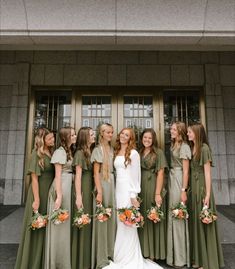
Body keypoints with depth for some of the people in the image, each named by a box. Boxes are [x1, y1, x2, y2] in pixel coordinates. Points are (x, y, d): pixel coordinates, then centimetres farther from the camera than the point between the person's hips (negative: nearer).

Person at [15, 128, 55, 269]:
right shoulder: (37, 153, -11)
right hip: (39, 193, -6)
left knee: (45, 228, 15)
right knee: (36, 229, 6)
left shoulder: (51, 152, 6)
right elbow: (34, 178, -14)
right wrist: (36, 199, -17)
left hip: (50, 193, 6)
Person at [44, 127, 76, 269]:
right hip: (61, 187, -8)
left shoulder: (70, 151, 13)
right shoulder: (60, 151, -11)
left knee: (65, 223, 15)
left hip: (69, 186, 8)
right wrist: (59, 196, -19)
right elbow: (58, 175, -15)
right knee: (59, 224, 2)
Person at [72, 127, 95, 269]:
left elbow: (93, 173, 10)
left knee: (89, 223, 13)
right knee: (82, 223, 2)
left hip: (90, 189, 7)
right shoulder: (80, 152, -9)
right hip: (83, 189, -7)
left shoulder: (91, 152, 11)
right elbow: (78, 176, -13)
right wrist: (78, 196, -17)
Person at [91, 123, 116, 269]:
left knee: (112, 218, 10)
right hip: (102, 184, -6)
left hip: (112, 183, 6)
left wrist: (113, 188, 5)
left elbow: (115, 169, 12)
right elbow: (96, 172, -9)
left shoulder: (112, 149, 12)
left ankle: (110, 253, 26)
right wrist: (99, 192, -16)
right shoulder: (98, 150, -4)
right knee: (102, 219, 0)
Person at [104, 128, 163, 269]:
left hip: (128, 190, -5)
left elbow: (135, 175, -8)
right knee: (120, 224, 10)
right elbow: (117, 172, 12)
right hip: (118, 189, 6)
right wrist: (116, 191, 6)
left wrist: (133, 195, -12)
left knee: (127, 223, 0)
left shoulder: (133, 153, -5)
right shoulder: (116, 152, 13)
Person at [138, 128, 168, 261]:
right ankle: (145, 251, 28)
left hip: (153, 187, -4)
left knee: (154, 220, 4)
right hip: (141, 188, 5)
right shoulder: (139, 153, 11)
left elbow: (160, 173, -9)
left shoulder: (158, 152, -3)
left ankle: (156, 253, 20)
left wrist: (158, 193, -15)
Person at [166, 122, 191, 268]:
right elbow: (173, 166, 12)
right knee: (173, 216, 14)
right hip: (172, 180, 8)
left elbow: (186, 170, -13)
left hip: (179, 181, -8)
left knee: (178, 216, -1)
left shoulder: (184, 146, -9)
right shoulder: (174, 145, 15)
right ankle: (175, 254, 28)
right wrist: (169, 187, 8)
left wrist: (183, 190, -17)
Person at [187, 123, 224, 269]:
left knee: (204, 222, 3)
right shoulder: (192, 148, 9)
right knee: (195, 221, 13)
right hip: (193, 188, 7)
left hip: (202, 187, -7)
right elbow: (190, 170, 10)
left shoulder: (204, 148, -11)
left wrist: (207, 194, -16)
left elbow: (207, 172, -13)